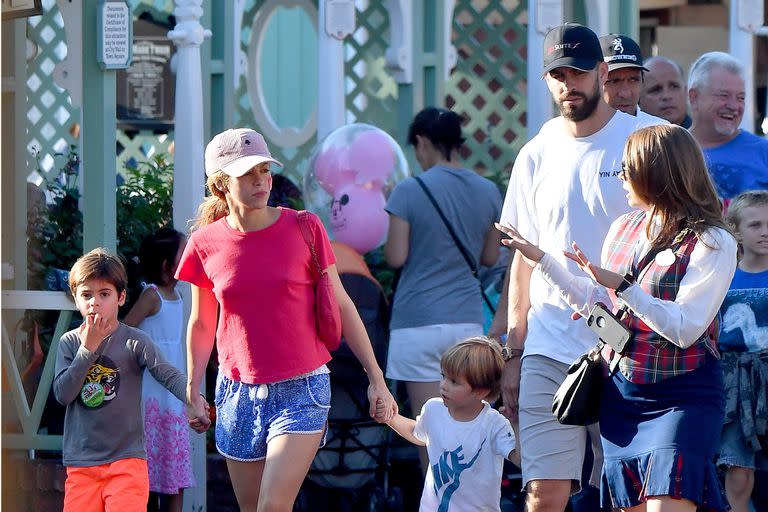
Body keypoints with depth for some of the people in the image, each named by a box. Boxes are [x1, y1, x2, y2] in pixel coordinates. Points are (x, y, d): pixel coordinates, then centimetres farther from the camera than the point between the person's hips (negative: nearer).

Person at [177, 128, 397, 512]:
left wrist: (376, 378, 3)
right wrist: (192, 392, 13)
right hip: (238, 393, 3)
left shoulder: (303, 229, -5)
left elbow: (342, 306, 2)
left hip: (301, 391, -3)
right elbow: (201, 325, 12)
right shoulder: (206, 244, -1)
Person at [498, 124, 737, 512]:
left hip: (681, 399, -7)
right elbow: (596, 302, 19)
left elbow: (684, 329, -18)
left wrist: (621, 285, -24)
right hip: (620, 393, 7)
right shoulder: (624, 229, 10)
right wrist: (539, 259, 17)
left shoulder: (712, 242, -11)